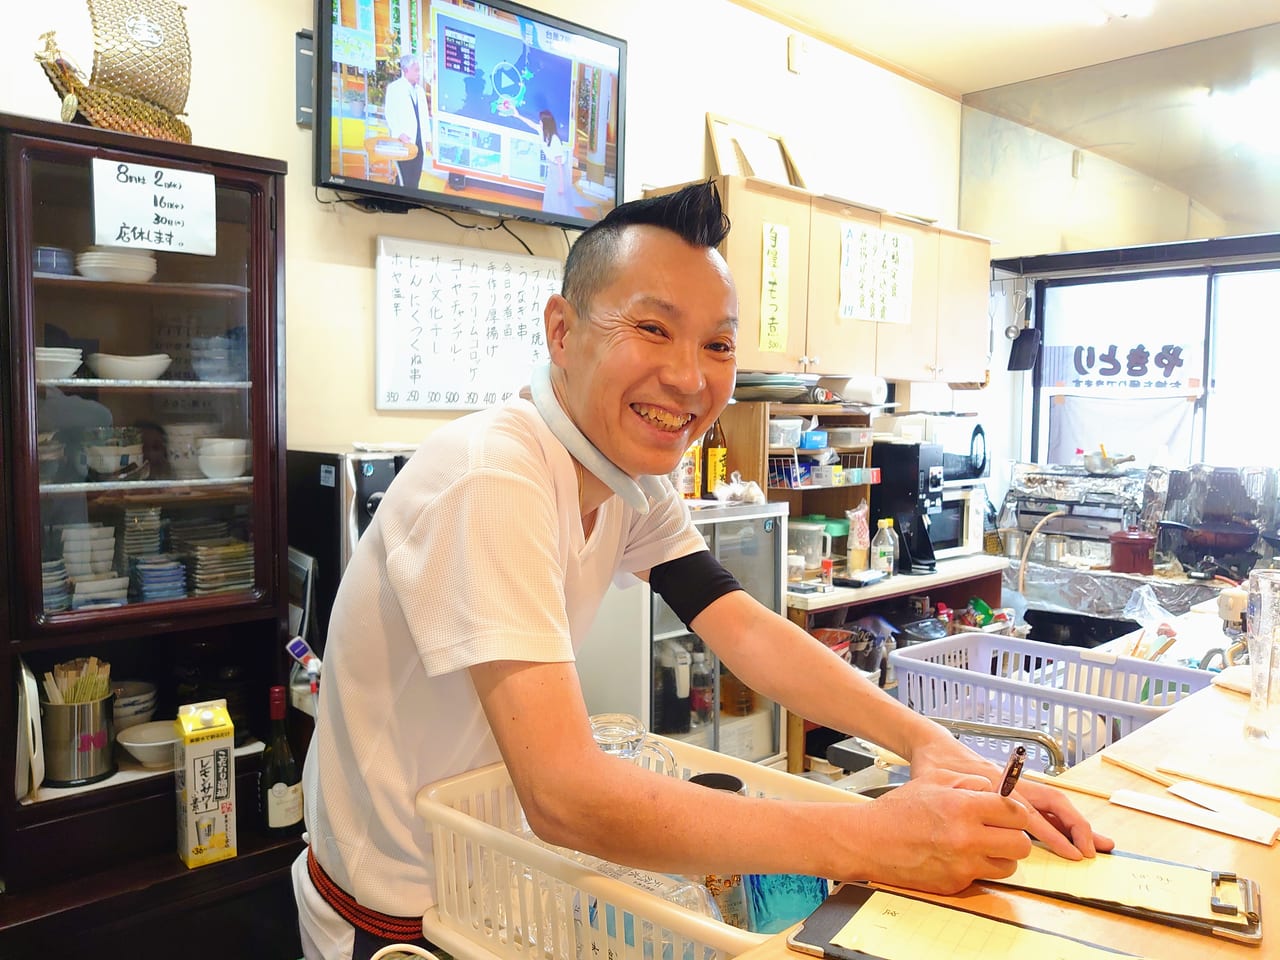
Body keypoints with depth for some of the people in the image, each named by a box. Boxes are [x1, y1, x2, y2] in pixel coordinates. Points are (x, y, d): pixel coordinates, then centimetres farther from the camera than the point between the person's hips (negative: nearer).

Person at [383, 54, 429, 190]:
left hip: (419, 143, 6)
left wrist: (428, 138, 12)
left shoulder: (420, 90, 19)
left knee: (415, 179, 5)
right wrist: (399, 134, -22)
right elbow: (390, 114, -9)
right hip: (404, 142, -6)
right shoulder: (394, 87, -1)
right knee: (405, 180, -9)